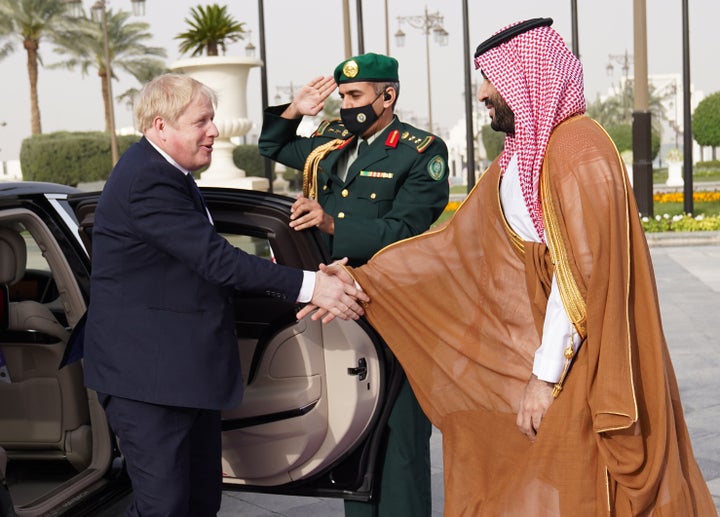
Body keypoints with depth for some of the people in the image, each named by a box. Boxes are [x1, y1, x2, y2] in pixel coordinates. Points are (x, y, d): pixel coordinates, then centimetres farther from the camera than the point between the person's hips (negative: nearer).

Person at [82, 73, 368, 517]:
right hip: (147, 375, -11)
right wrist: (307, 285, -27)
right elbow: (215, 259, -27)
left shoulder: (165, 173, 13)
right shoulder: (148, 181, -21)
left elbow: (206, 259, 17)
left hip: (187, 370, 11)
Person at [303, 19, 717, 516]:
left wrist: (546, 376, -19)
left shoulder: (578, 149, -17)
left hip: (586, 366, -8)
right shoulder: (517, 159, 12)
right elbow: (458, 243, 11)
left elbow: (580, 275, -21)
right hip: (532, 355, 8)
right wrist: (363, 283, 8)